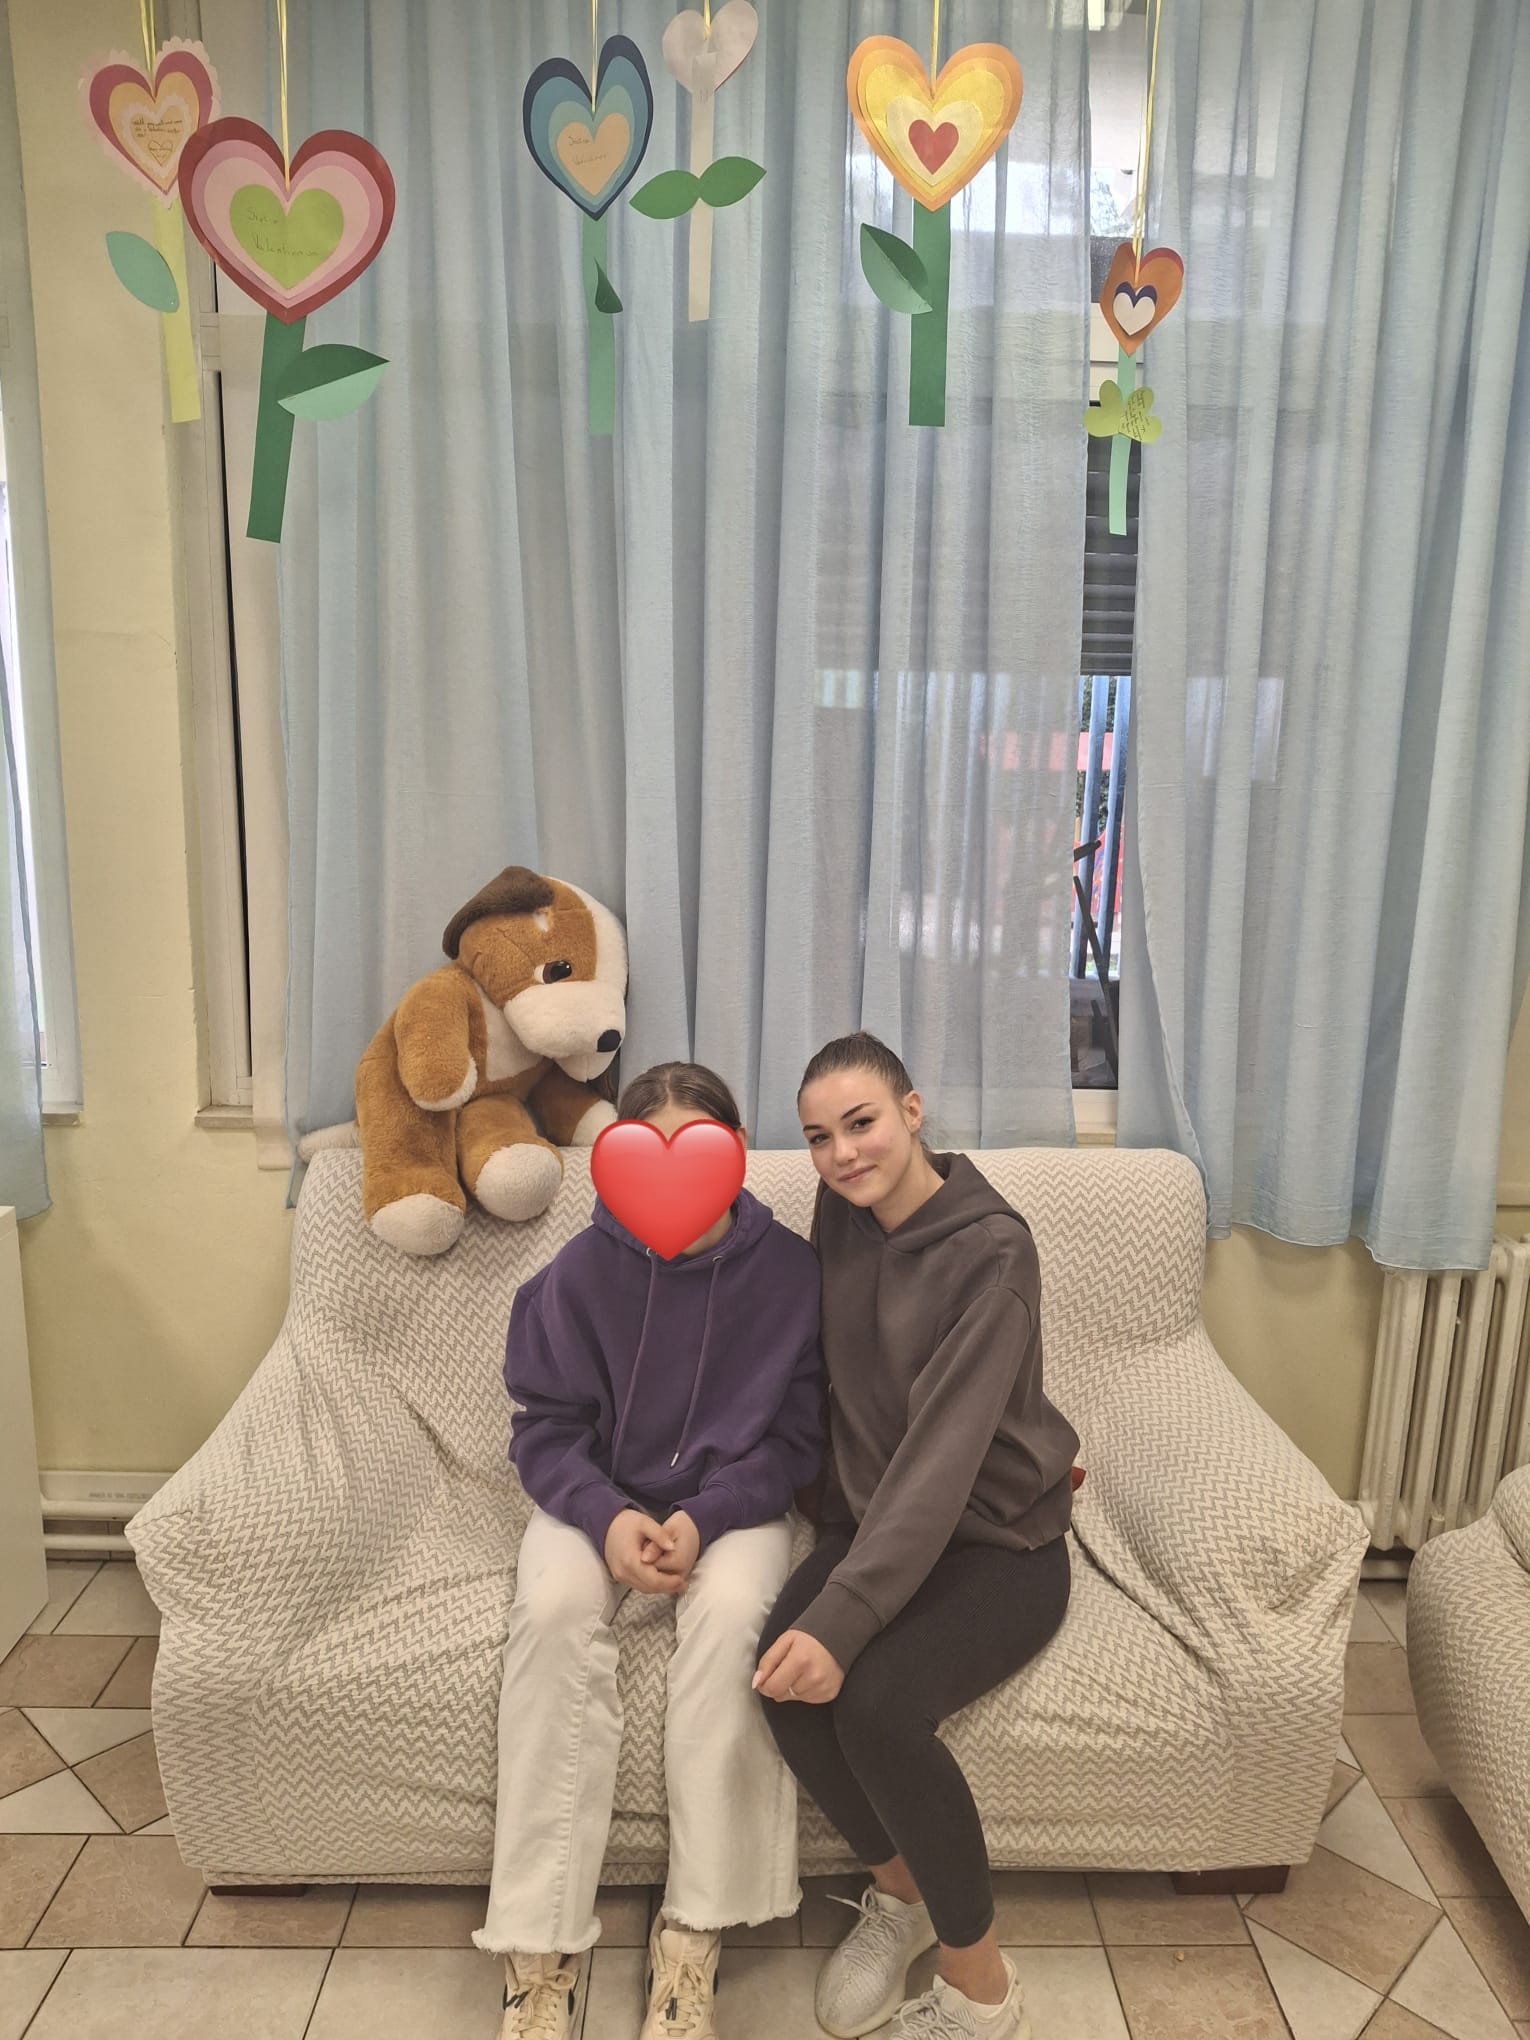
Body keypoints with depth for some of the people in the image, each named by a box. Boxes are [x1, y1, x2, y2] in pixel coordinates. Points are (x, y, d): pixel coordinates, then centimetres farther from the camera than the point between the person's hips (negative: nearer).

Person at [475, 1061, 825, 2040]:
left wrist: (704, 1519, -20)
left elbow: (794, 1439, -5)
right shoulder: (583, 1270, -10)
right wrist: (608, 1518, -21)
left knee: (731, 1610, -32)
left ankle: (693, 1939, -18)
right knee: (554, 1610, -29)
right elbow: (545, 1428, -3)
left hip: (734, 1507, 0)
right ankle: (543, 1949, -20)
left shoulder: (789, 1270, -11)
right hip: (598, 1503, 1)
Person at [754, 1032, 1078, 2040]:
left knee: (875, 1701, -30)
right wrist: (835, 1537, 7)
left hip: (996, 1545, -5)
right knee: (786, 1675, -22)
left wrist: (842, 1618, -34)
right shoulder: (845, 1212, -1)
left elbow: (944, 1449, -28)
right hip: (874, 1519, 6)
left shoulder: (990, 1250, -21)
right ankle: (900, 1890, 8)